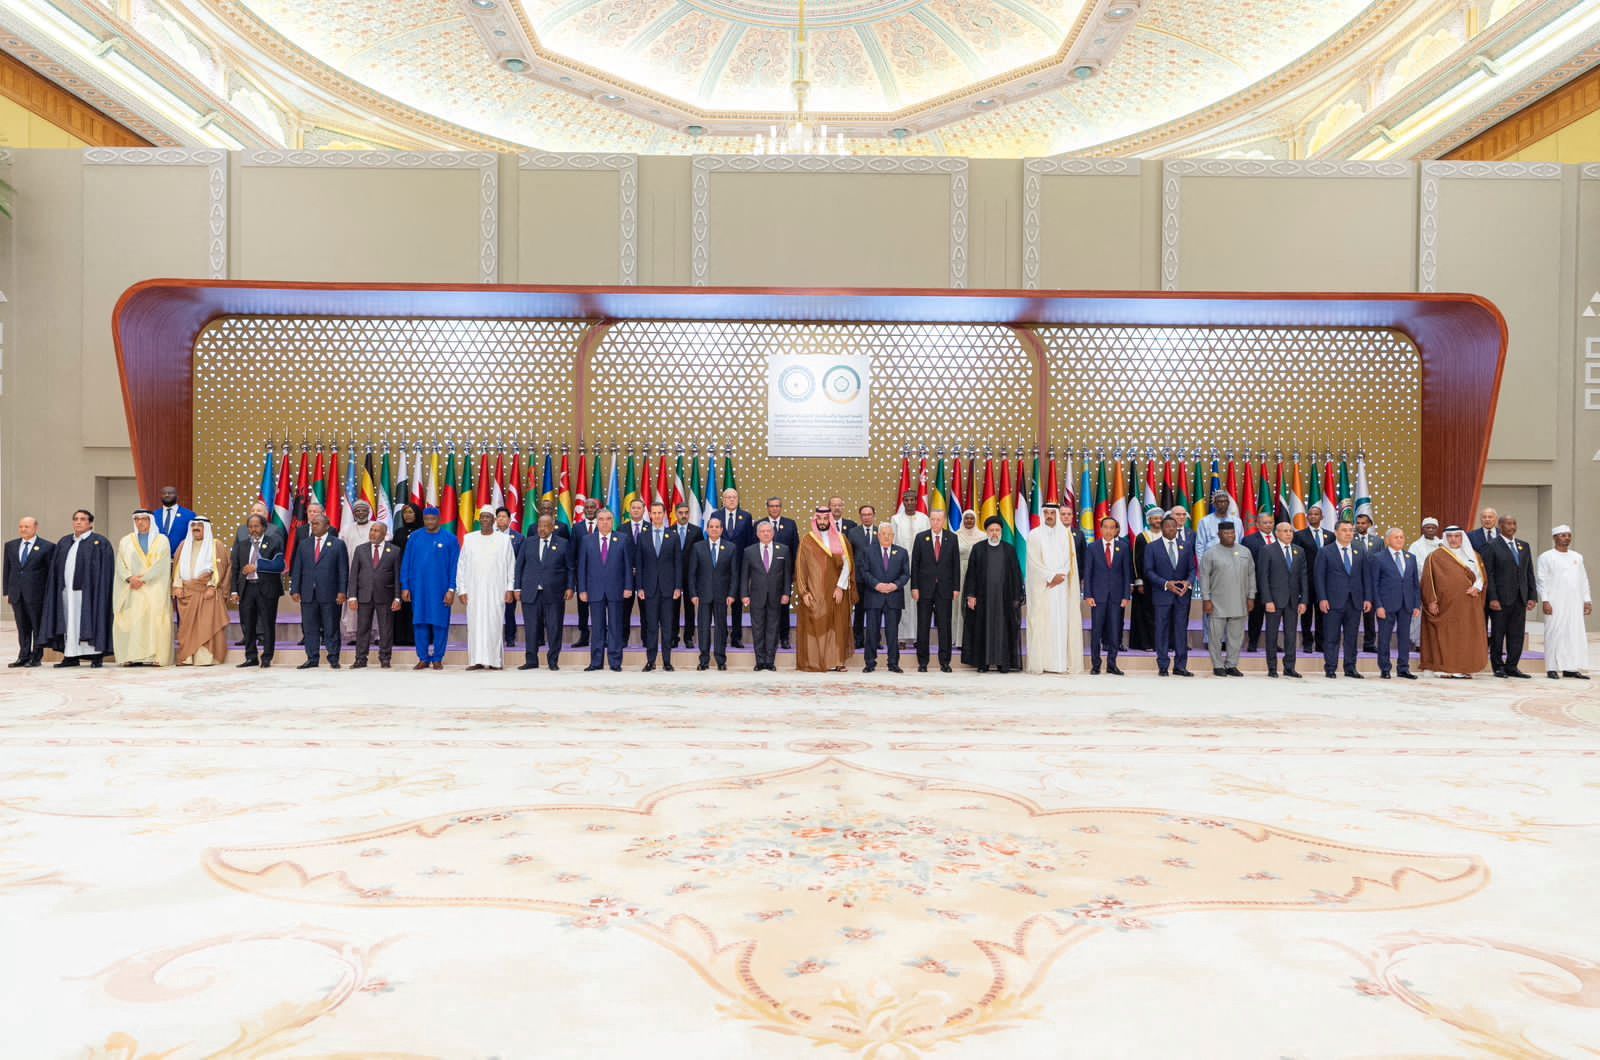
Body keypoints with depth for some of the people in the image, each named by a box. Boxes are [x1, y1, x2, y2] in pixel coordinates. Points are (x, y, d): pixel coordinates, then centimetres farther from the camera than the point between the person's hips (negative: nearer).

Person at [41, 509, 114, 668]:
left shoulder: (100, 542, -2)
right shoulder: (64, 542, 15)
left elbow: (105, 571, -7)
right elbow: (55, 570, 15)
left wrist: (99, 591, -15)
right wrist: (56, 590, 5)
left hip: (88, 591, -5)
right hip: (66, 590, 5)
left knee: (88, 622, -4)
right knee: (69, 623, 6)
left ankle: (96, 655, 1)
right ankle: (71, 656, 11)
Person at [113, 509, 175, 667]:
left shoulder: (161, 540, 7)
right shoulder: (125, 541, 15)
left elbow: (161, 564, -4)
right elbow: (120, 564, 5)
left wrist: (142, 578, -14)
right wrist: (130, 578, -13)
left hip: (154, 587, -3)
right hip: (130, 589, 3)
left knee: (152, 619, -11)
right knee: (130, 619, -7)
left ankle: (152, 657, -13)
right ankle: (131, 656, -8)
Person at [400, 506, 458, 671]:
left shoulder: (450, 539, -1)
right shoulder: (414, 537, 5)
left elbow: (454, 566, -1)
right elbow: (405, 563, 7)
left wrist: (451, 589, -7)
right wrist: (405, 587, 1)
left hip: (440, 588, -2)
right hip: (418, 588, 2)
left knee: (440, 623, 1)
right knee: (420, 623, 4)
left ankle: (437, 659, 11)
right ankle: (423, 659, 12)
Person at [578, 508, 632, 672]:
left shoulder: (622, 539, 4)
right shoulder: (587, 540, 7)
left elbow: (627, 565, 3)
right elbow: (582, 566, 5)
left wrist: (628, 587, -4)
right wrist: (582, 589, 0)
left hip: (615, 590, -1)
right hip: (595, 590, 1)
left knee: (615, 626, 2)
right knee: (596, 627, 5)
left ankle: (615, 661, 7)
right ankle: (596, 662, 10)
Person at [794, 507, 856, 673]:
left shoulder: (840, 539, 7)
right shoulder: (806, 541, 3)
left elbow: (847, 564, 1)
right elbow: (800, 568, 1)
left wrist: (841, 587, -10)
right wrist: (803, 592, -7)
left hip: (836, 592, 2)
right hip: (814, 593, -2)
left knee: (837, 627, 1)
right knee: (815, 626, -4)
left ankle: (836, 661, 6)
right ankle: (813, 662, 1)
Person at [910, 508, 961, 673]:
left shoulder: (952, 538, 5)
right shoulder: (921, 538, 3)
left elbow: (956, 564, 4)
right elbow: (915, 564, 2)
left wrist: (956, 588, -1)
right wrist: (914, 587, -4)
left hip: (945, 588, 0)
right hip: (925, 588, 0)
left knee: (945, 626, 2)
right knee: (923, 626, 3)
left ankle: (944, 662, 9)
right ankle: (922, 662, 10)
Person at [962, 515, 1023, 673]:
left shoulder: (1009, 549, 6)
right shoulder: (978, 549, 4)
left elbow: (1015, 574, 5)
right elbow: (971, 573, 3)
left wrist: (1016, 598, 0)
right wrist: (970, 595, -4)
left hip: (1004, 597, 0)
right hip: (983, 596, 0)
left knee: (1004, 629, 2)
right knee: (983, 629, 2)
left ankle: (1003, 662, 8)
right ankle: (983, 662, 8)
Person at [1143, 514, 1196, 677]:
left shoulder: (1186, 547, 10)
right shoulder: (1152, 548, 1)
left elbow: (1192, 569, 10)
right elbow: (1149, 571, -4)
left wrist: (1189, 582, -11)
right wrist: (1166, 584, -16)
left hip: (1182, 594, 3)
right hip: (1162, 594, -2)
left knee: (1181, 630, 4)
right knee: (1162, 630, 1)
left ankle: (1180, 666, 9)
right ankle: (1163, 666, 7)